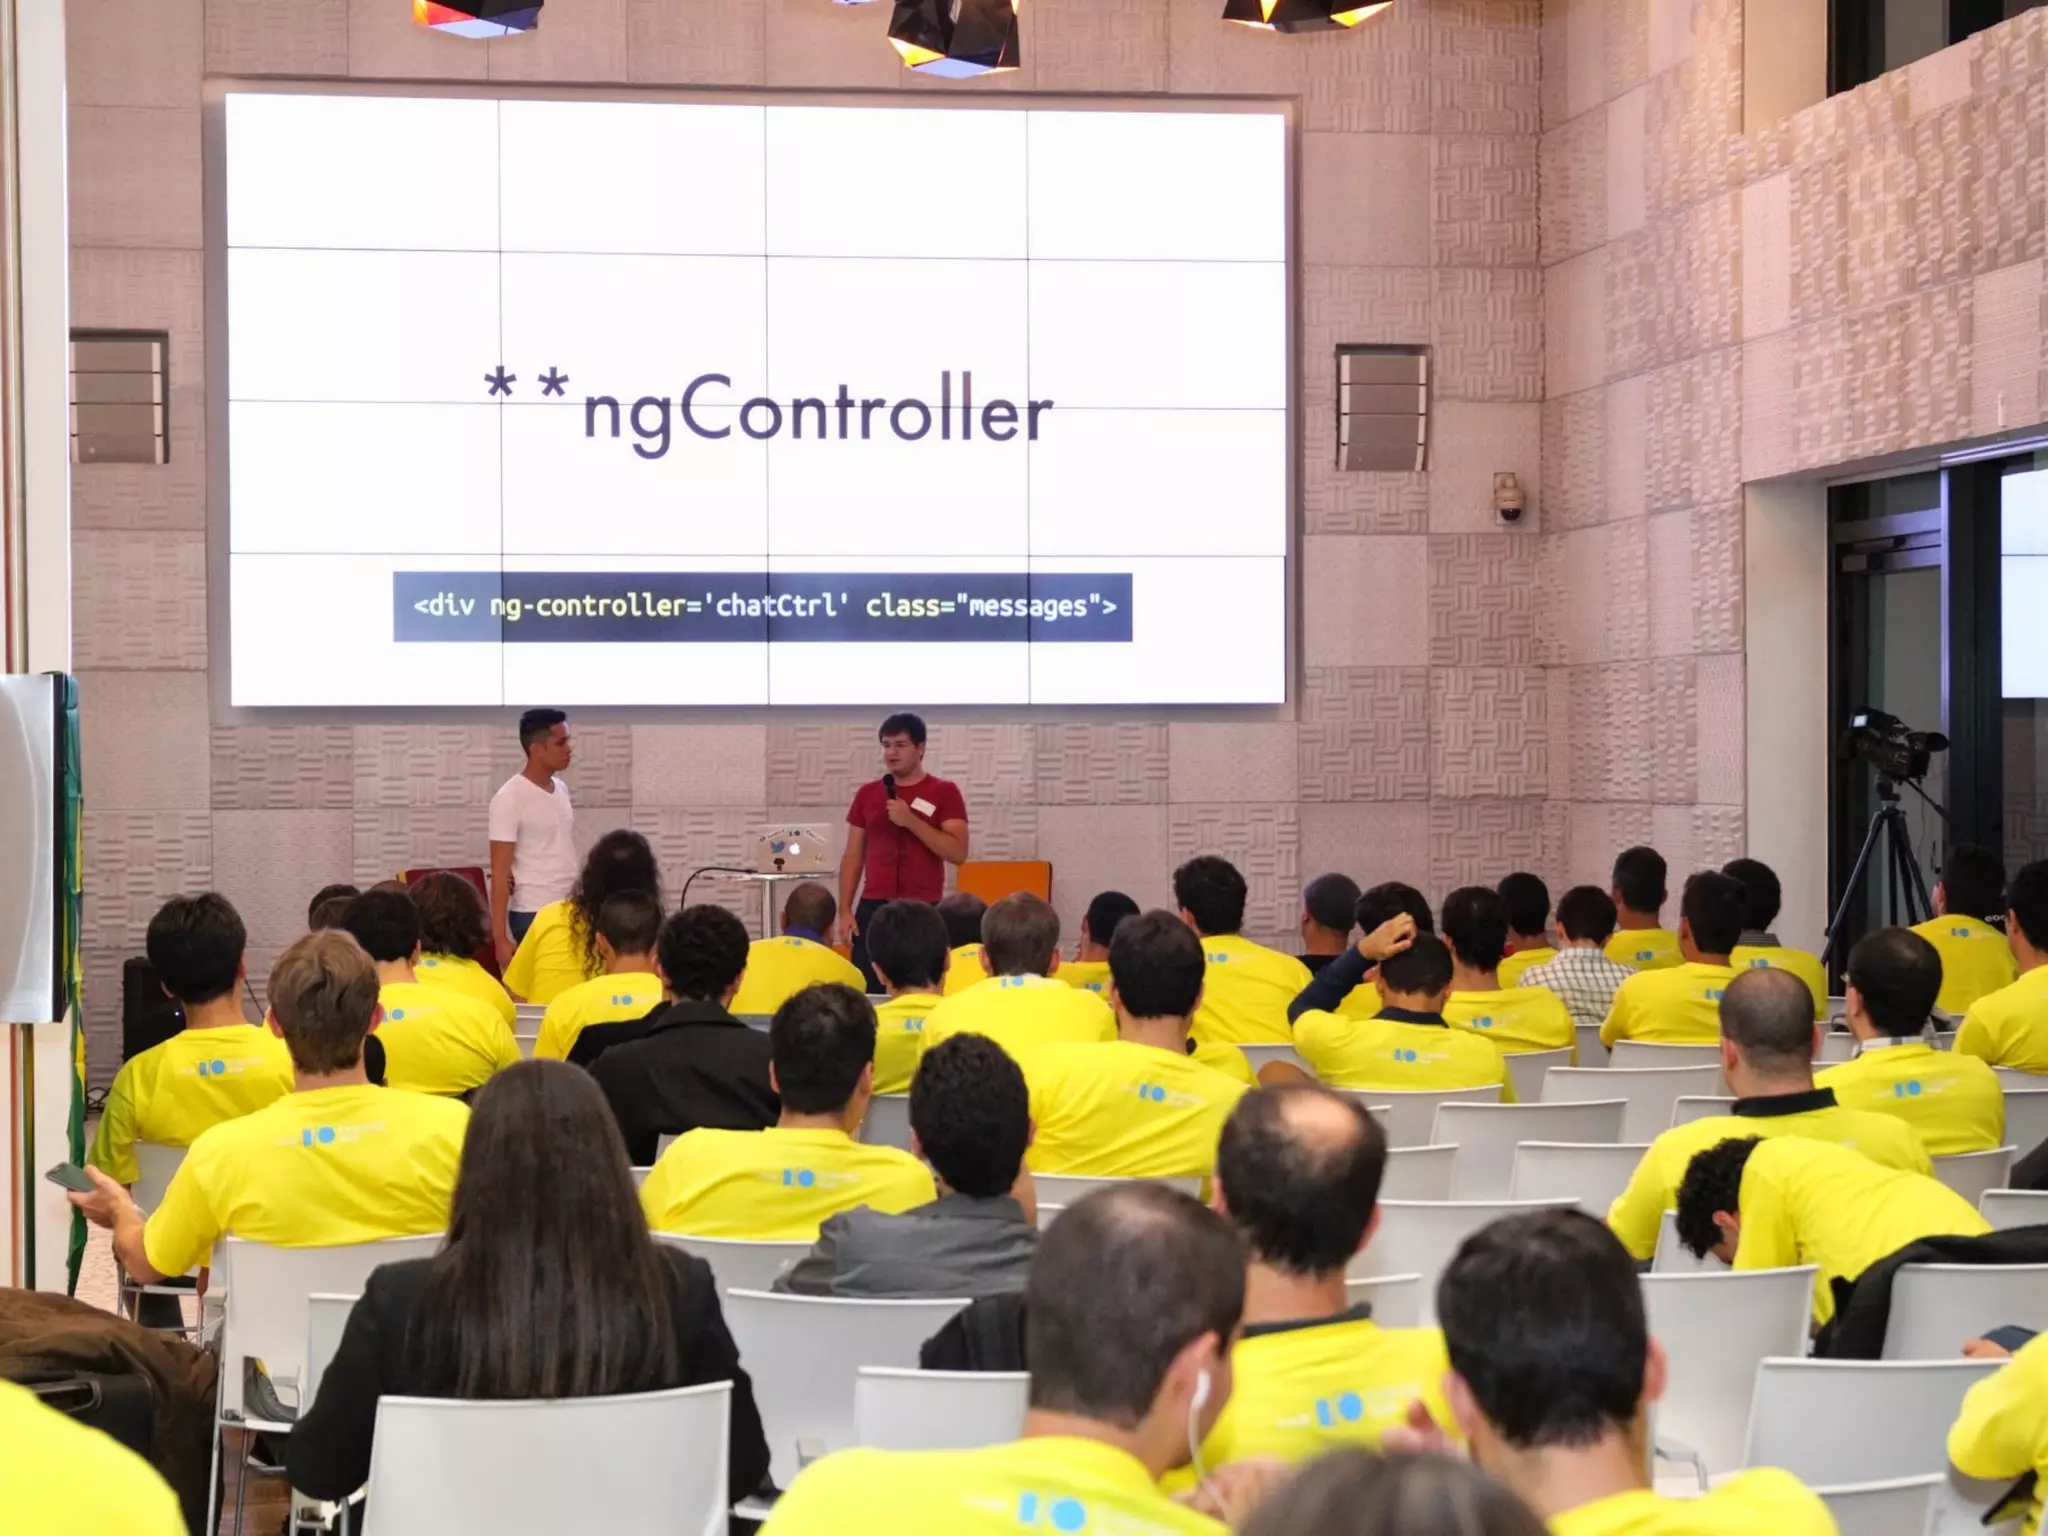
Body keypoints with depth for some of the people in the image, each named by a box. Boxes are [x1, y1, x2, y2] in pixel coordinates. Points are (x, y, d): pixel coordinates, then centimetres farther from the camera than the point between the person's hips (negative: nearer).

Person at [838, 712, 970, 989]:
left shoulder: (944, 792, 2)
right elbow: (853, 857, 14)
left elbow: (958, 852, -8)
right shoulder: (868, 793, 12)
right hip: (873, 907, 3)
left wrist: (911, 821, -15)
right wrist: (845, 910, 4)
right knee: (864, 990, -6)